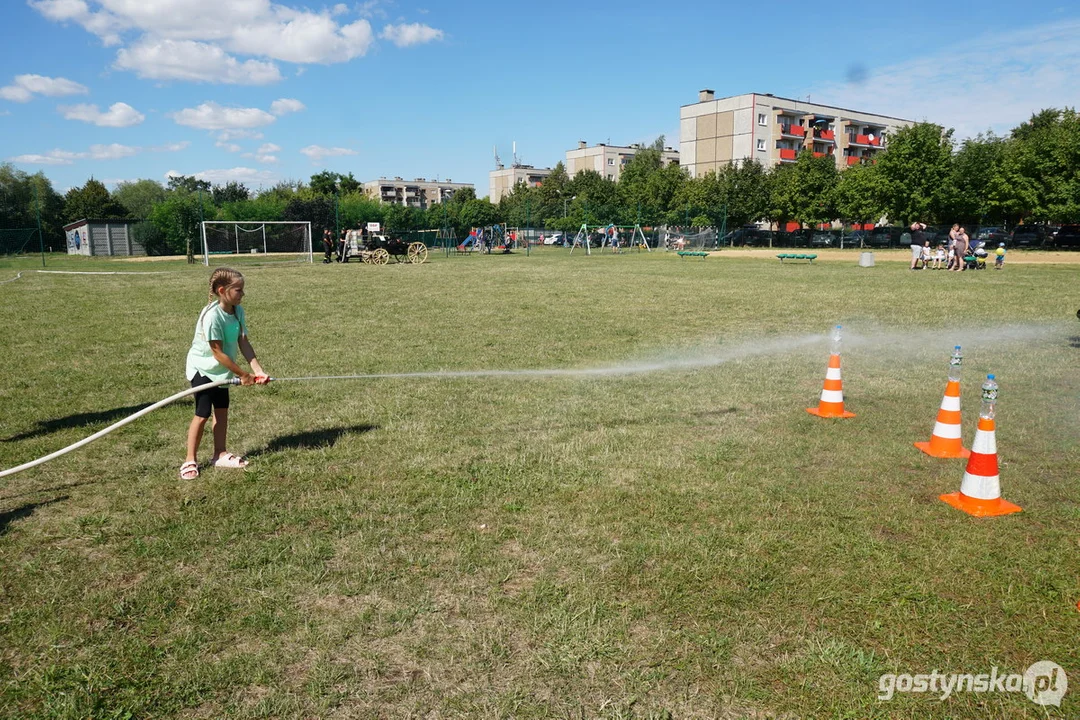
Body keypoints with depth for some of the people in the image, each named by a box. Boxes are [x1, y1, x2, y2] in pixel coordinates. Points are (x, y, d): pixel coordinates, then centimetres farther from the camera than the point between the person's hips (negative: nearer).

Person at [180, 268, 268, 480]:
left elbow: (244, 343, -10)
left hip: (221, 370, 7)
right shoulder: (211, 316, -30)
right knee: (202, 414, -3)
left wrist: (257, 369, -21)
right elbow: (218, 352, -28)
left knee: (222, 411, 12)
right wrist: (243, 375, -23)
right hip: (202, 369, -7)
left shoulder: (238, 311, -8)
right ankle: (190, 460, 11)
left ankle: (220, 454, 24)